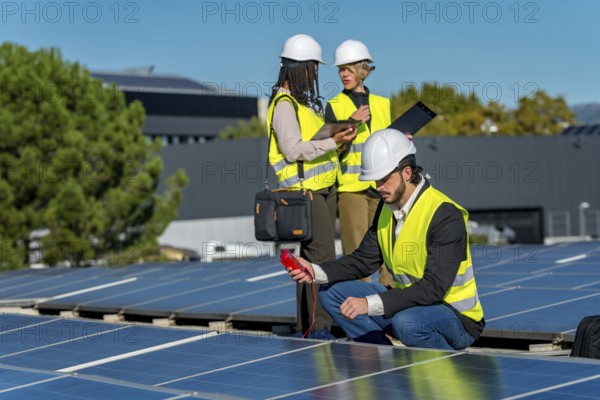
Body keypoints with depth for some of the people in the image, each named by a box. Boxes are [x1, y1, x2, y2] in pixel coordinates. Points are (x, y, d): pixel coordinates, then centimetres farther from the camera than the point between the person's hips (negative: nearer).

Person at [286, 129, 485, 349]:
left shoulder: (445, 216, -23)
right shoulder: (387, 207, 3)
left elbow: (434, 288, -30)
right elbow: (364, 260, 7)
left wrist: (370, 304, -35)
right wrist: (316, 272, -11)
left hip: (457, 317, -8)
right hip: (408, 302, 8)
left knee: (407, 322, -41)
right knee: (331, 291, 2)